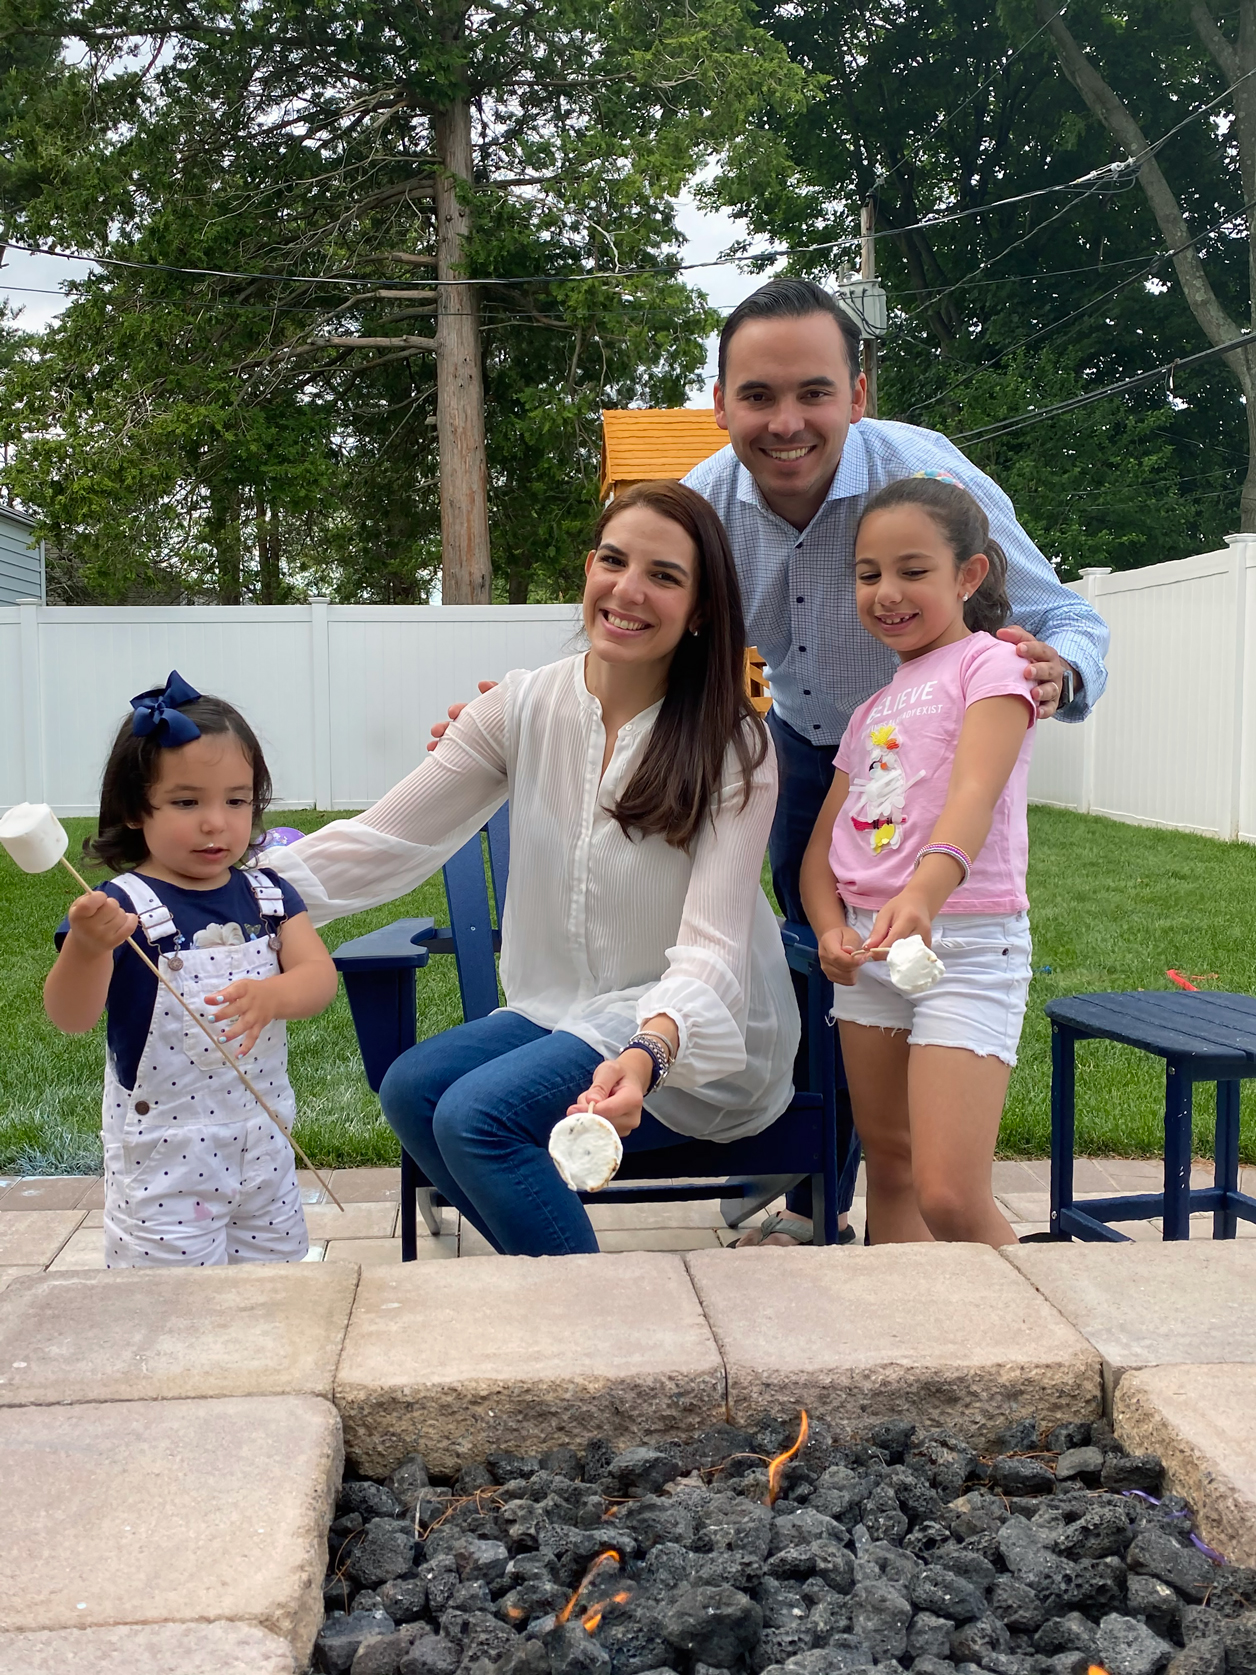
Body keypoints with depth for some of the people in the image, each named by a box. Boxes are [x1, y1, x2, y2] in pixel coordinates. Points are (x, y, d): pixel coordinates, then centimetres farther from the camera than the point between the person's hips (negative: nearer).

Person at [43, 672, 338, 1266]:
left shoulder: (267, 894, 3)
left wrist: (272, 995, -30)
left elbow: (320, 974, -8)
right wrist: (87, 946, -41)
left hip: (263, 1143, 5)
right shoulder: (122, 906, -14)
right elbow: (71, 1018, -21)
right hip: (165, 1157, -5)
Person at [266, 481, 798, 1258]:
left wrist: (646, 1056, -44)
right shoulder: (525, 707, -3)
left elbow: (710, 948, -23)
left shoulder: (732, 747, -16)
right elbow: (382, 842, -5)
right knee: (413, 1088, -15)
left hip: (695, 1030, -5)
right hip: (565, 1011, 6)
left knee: (477, 1114, -23)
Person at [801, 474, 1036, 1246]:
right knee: (889, 1169, 12)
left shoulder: (988, 664, -3)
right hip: (871, 946, 7)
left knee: (952, 1199, -15)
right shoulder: (873, 710, 19)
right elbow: (822, 845, 16)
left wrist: (923, 894, -40)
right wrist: (833, 930, -5)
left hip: (967, 945, -7)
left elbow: (974, 793, -22)